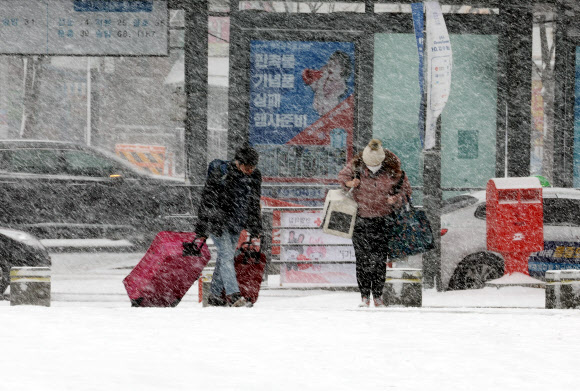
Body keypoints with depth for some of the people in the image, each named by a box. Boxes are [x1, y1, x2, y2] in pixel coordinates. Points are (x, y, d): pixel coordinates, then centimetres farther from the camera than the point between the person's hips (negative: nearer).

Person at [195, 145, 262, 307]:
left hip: (236, 224, 6)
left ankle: (214, 295, 16)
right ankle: (233, 294, -24)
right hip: (217, 221, -6)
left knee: (226, 256, 8)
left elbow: (254, 204, 15)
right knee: (226, 254, -16)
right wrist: (201, 228, -12)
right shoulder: (220, 173, -16)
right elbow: (207, 201, -12)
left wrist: (255, 229, 15)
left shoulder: (254, 177, 2)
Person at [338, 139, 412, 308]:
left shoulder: (393, 170, -9)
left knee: (380, 260, 2)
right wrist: (349, 183, -9)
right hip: (361, 220, 0)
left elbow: (405, 190, 2)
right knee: (362, 259, -1)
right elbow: (343, 175, 14)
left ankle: (378, 295, 13)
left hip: (383, 220, 0)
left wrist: (396, 199, -18)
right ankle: (365, 296, 5)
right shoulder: (356, 166, -7)